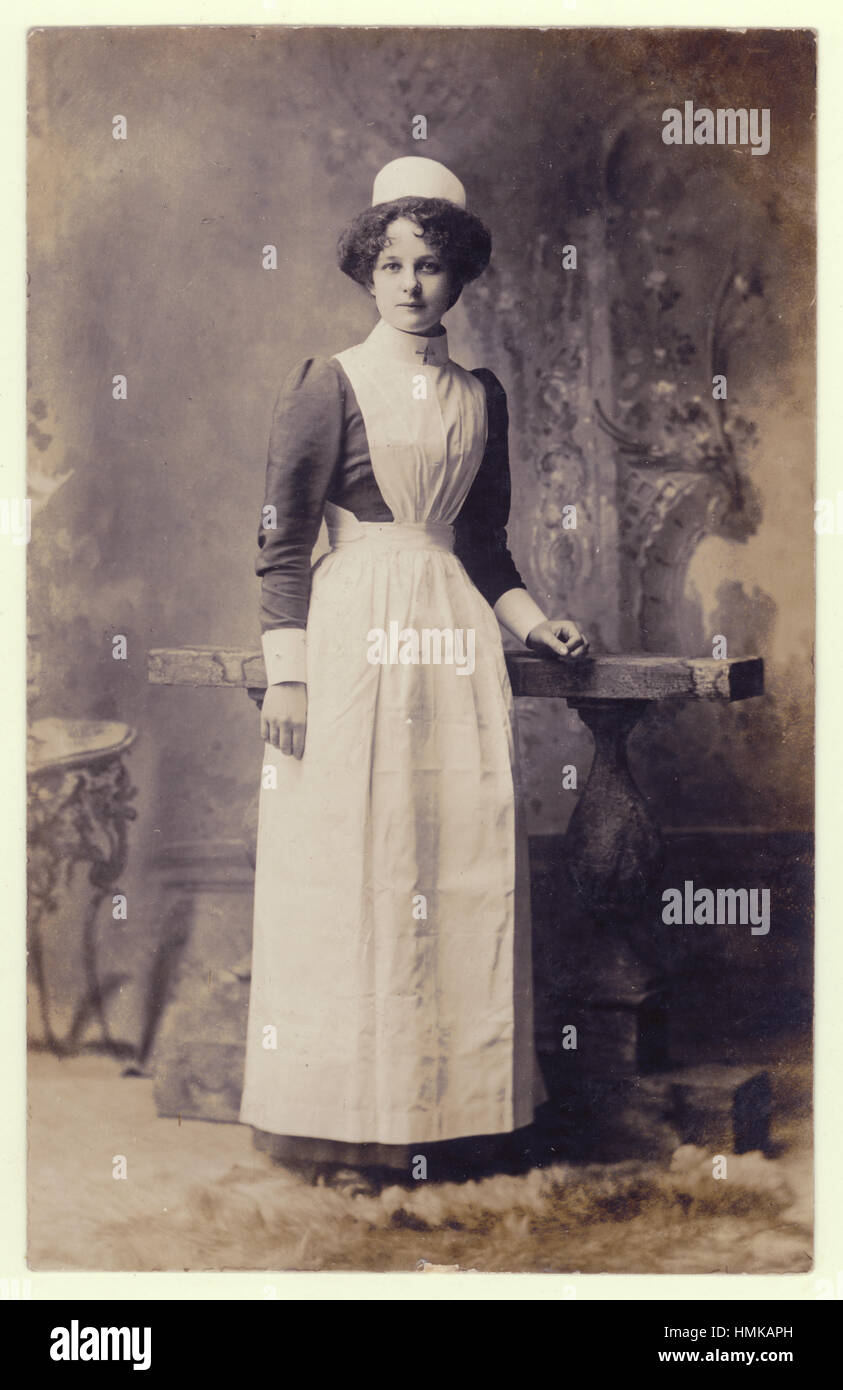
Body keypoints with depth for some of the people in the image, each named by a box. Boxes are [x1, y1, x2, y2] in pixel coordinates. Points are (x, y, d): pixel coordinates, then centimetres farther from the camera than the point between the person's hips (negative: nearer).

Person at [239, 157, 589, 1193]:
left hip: (457, 643, 5)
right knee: (349, 868, -3)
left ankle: (446, 1108, 13)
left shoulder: (480, 397, 15)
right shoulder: (329, 385, 1)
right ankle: (344, 1119, 7)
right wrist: (288, 673, -11)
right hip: (353, 643, -4)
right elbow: (282, 543, -3)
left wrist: (532, 622, 7)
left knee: (463, 867, 3)